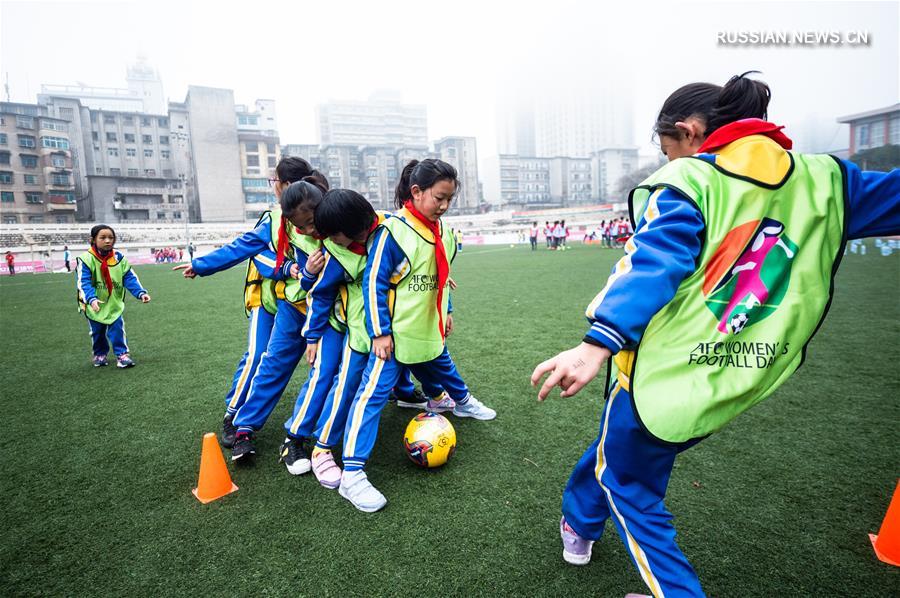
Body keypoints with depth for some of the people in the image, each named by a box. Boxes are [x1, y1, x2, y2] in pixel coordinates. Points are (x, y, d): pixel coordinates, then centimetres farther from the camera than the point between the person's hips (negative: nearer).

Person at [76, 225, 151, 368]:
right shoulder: (86, 259, -16)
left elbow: (130, 278, -9)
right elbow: (84, 283, -23)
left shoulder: (119, 258, -6)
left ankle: (122, 354, 9)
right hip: (94, 305, -1)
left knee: (117, 329, -4)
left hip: (114, 303, 1)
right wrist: (92, 299, -38)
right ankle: (100, 354, 34)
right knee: (97, 332, 13)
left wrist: (141, 292, -23)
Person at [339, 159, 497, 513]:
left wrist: (445, 312, 20)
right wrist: (380, 332, -18)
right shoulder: (393, 230, -19)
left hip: (429, 329, 7)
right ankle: (352, 474, -4)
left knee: (444, 370, 29)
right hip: (395, 333, -7)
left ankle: (463, 403, 61)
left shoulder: (443, 233, 5)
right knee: (373, 393, -9)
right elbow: (374, 283, -18)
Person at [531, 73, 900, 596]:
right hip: (739, 387, 8)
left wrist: (598, 344, -35)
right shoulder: (824, 180, 5)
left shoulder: (688, 180, -13)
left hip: (667, 377, -7)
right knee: (618, 444, 30)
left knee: (627, 480, 20)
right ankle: (580, 524, 51)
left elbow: (651, 265, -27)